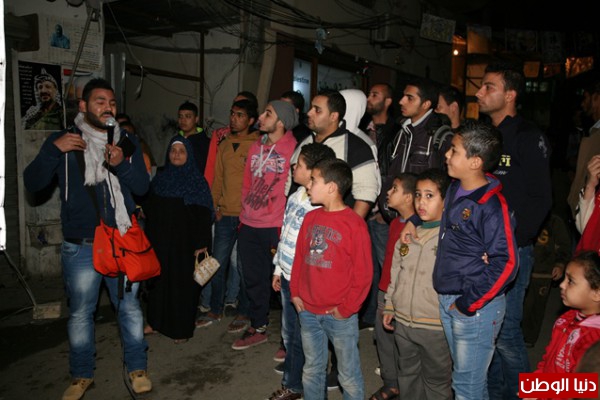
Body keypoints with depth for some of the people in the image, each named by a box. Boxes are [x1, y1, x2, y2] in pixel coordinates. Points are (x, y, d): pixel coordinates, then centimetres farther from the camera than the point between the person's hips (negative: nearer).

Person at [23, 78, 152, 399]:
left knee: (129, 307, 8)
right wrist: (53, 150, -17)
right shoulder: (62, 141, 3)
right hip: (80, 247, 0)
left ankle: (137, 368, 26)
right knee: (80, 313, 11)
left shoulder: (127, 143, 8)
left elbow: (142, 187, 0)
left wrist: (122, 165, -19)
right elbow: (32, 184, -4)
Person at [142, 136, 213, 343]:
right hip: (160, 242, 5)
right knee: (159, 280, 12)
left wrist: (201, 244, -16)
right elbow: (149, 209, 14)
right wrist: (149, 238, 9)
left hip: (184, 243, -4)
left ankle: (182, 329, 14)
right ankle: (157, 321, 28)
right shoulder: (160, 179, 9)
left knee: (183, 283, 2)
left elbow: (203, 216, -10)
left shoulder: (197, 181, -5)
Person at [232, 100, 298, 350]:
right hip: (249, 226, 7)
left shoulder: (293, 149, -9)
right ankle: (257, 328, 34)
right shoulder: (256, 147, 12)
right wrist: (244, 216, 15)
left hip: (276, 227, -7)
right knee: (253, 280, 16)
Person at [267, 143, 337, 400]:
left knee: (300, 337, 11)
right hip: (287, 277, 8)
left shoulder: (320, 208, -23)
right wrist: (278, 269, 17)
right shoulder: (295, 197, 5)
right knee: (289, 333, 21)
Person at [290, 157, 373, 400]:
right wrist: (295, 292, 6)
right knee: (312, 371, 21)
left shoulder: (354, 223, -13)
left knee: (349, 376, 10)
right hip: (307, 311, 6)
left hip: (339, 314, -5)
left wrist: (347, 308, -11)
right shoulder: (310, 218, 5)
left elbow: (363, 273, -12)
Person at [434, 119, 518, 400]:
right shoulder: (454, 189, 2)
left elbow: (506, 264, -23)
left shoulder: (493, 205, -22)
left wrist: (469, 304, -18)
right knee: (462, 374, 24)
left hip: (475, 306, -8)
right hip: (447, 300, 8)